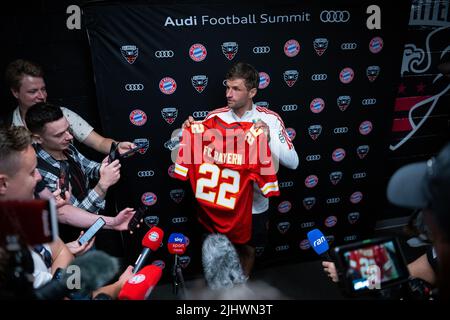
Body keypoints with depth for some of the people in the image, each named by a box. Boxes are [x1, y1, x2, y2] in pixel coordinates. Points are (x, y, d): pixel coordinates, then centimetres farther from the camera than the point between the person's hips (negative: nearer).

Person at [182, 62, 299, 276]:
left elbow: (293, 162, -17)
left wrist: (270, 139, -32)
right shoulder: (215, 117, -10)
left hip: (254, 204, 0)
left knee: (248, 249, 21)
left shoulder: (270, 119, -13)